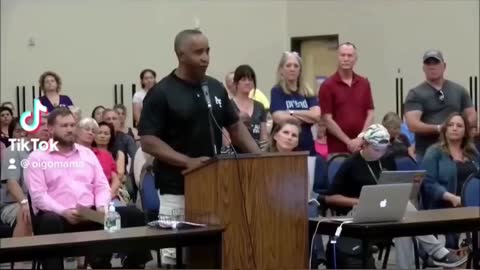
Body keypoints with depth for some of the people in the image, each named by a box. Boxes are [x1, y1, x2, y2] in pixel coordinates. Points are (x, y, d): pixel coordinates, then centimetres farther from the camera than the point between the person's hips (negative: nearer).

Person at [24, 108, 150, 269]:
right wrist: (63, 211, -22)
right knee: (50, 221, -42)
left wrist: (102, 207, -7)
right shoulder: (37, 157, 4)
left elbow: (102, 186, 15)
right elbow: (38, 195, -7)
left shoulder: (87, 153, 20)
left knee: (133, 214, -13)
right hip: (57, 215, -5)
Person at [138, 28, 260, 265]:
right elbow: (147, 141, -13)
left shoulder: (216, 88, 8)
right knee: (175, 252, -1)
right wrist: (187, 161, -24)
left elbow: (235, 126, 15)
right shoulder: (162, 93, -9)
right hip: (177, 188, -5)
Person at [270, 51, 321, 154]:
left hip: (307, 147, 5)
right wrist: (307, 117, -5)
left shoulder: (308, 93, 12)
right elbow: (280, 118, -15)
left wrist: (292, 113, -10)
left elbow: (316, 115, -3)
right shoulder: (277, 91, 0)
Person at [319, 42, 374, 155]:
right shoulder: (328, 85, -2)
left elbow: (370, 114, 7)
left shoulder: (364, 83, 10)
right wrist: (348, 141, -11)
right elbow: (327, 119, -7)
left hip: (362, 147, 4)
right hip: (337, 148, -3)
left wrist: (360, 139, -7)